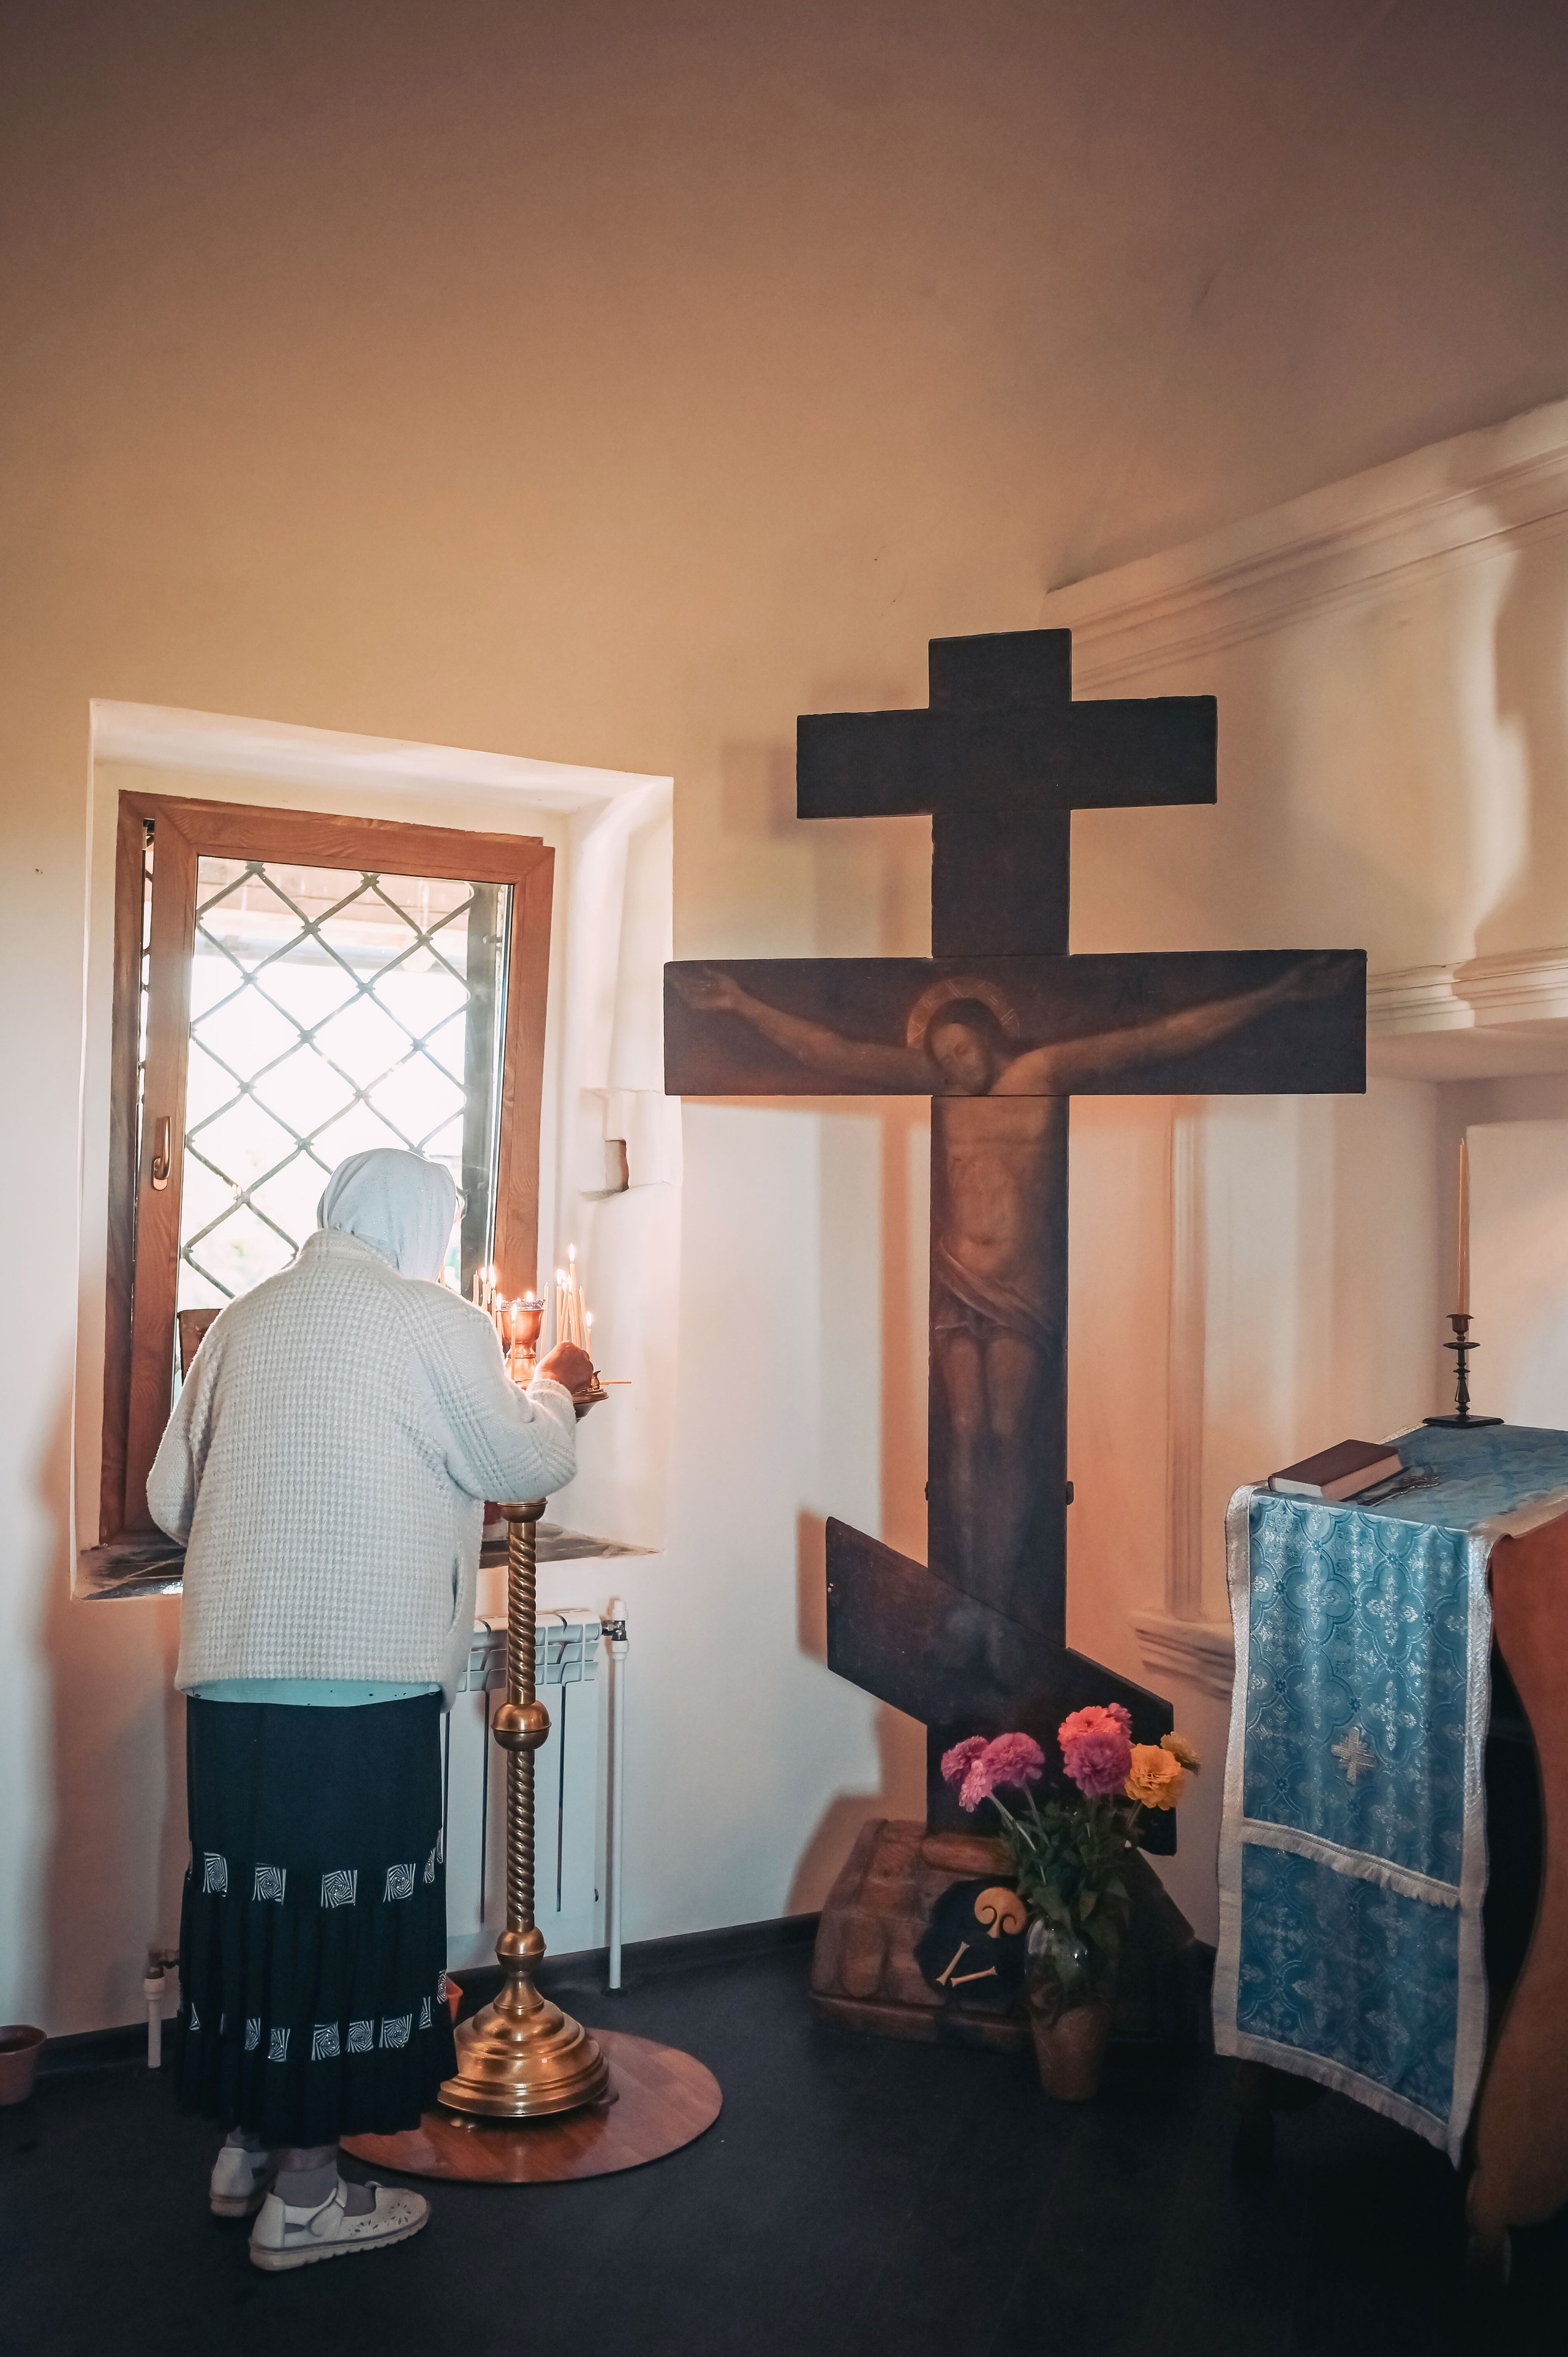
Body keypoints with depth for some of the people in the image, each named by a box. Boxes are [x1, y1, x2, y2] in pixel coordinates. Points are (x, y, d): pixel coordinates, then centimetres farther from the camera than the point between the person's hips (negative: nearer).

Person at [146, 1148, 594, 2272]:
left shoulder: (244, 1319, 10)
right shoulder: (436, 1325, -8)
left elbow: (173, 1496, 14)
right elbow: (525, 1465, 1)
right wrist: (555, 1387, 20)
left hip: (231, 1671, 7)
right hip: (363, 1677, -6)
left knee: (254, 1895, 16)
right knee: (344, 1915, 4)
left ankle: (249, 2144, 30)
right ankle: (304, 2191, 14)